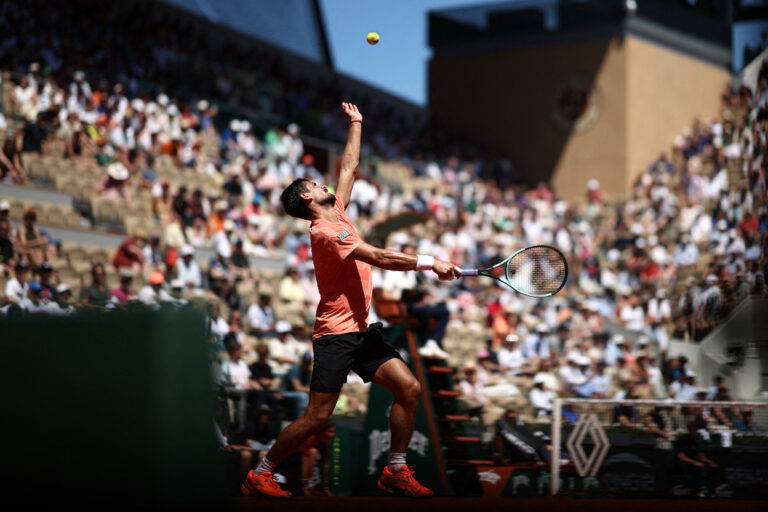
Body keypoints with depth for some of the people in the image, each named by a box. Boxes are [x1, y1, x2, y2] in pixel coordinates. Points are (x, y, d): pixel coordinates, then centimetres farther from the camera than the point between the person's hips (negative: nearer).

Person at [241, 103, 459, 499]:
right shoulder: (325, 232, -15)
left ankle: (395, 472, 6)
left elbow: (349, 167, 25)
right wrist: (430, 263, -23)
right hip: (336, 334, -9)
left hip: (362, 329, 9)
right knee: (317, 416, -9)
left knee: (409, 388, -2)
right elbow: (378, 257, -24)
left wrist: (356, 124, 28)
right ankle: (260, 474, 6)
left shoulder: (337, 213, 12)